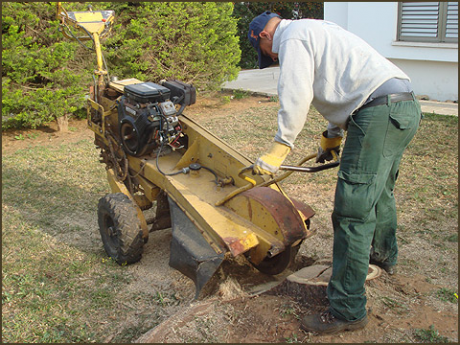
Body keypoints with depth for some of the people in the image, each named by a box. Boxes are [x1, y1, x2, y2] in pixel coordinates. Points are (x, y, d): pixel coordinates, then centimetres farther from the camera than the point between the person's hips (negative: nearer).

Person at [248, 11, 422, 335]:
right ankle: (384, 254, 53)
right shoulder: (317, 30, 29)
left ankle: (348, 311, 0)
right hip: (407, 105, 11)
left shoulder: (293, 36, -1)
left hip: (380, 112, -11)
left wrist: (280, 149, -7)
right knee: (380, 190, 29)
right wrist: (332, 136, 39)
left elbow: (296, 97, -14)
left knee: (353, 214, -8)